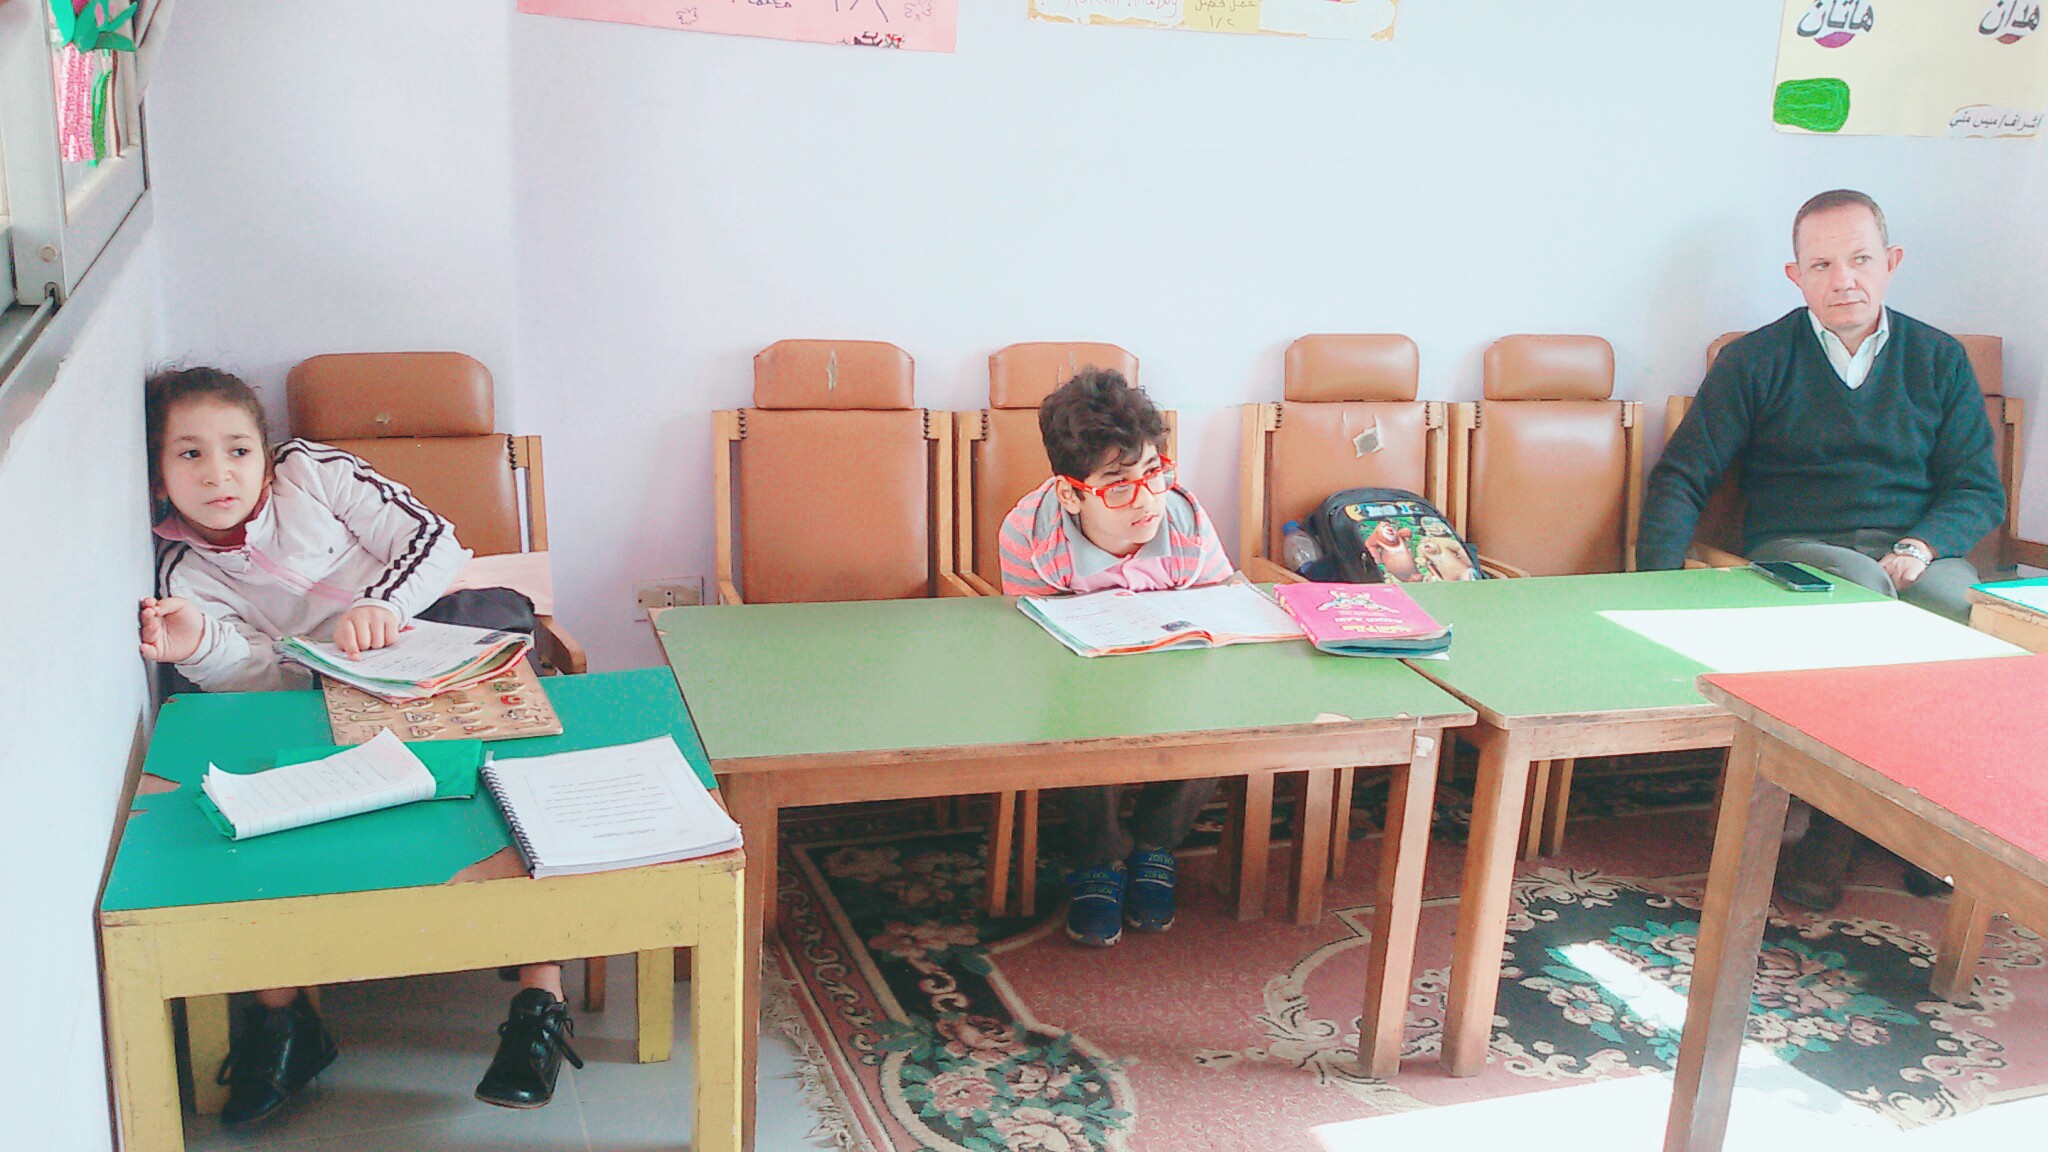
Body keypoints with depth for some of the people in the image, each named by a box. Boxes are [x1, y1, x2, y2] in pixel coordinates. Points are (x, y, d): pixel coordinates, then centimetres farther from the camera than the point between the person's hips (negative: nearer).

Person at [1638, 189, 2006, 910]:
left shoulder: (1939, 360, 15)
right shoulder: (1757, 362, 8)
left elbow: (1980, 490, 13)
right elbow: (1680, 479, 4)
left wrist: (1922, 547, -10)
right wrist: (1657, 589, -12)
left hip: (1917, 550, 2)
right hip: (1797, 548, -2)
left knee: (1963, 605, -34)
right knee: (1862, 588, -38)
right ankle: (1845, 822, -27)